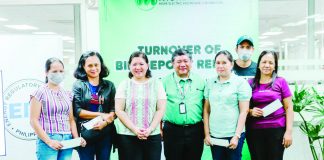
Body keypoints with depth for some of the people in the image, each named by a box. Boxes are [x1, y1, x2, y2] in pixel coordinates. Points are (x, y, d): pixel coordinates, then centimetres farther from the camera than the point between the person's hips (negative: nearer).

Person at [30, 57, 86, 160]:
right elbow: (34, 121, -7)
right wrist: (49, 141, -14)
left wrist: (76, 138, 0)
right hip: (47, 141, -4)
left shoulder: (67, 94, 12)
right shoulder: (40, 93, -3)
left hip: (67, 141, 5)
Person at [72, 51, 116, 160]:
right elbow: (77, 111, -8)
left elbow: (114, 110, 4)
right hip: (85, 133, -2)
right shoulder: (78, 85, 0)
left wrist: (105, 122, -15)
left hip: (106, 133, 2)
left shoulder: (109, 85, 7)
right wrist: (101, 115, -12)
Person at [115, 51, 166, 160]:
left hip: (153, 136, 1)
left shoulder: (156, 84, 6)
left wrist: (150, 129, -10)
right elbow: (119, 110, -1)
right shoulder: (124, 85, 5)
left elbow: (161, 109, 1)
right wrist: (134, 129, -11)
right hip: (128, 136, 0)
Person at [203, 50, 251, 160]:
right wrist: (207, 134, 4)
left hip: (233, 136, -3)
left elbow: (244, 111, -6)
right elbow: (206, 110, 8)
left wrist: (236, 136, -9)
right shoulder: (210, 82, 6)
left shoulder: (241, 82, -3)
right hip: (214, 136, 3)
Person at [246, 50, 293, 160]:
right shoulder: (250, 83, 6)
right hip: (254, 131, 1)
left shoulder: (281, 82, 2)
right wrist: (250, 111, -8)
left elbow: (289, 108, 2)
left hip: (277, 129, -1)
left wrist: (288, 131, -4)